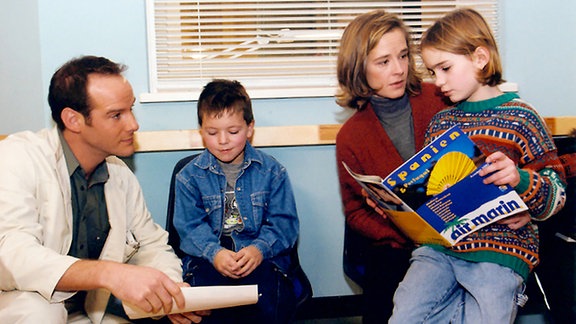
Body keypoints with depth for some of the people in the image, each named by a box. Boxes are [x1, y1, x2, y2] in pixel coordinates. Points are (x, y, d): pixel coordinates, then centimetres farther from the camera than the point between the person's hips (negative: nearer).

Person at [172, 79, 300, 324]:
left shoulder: (271, 171, 8)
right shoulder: (190, 176, 9)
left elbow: (283, 221, 3)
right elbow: (190, 226, 1)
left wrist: (259, 249, -16)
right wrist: (214, 253, -19)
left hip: (261, 258, 0)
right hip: (208, 258, 0)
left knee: (265, 300, -29)